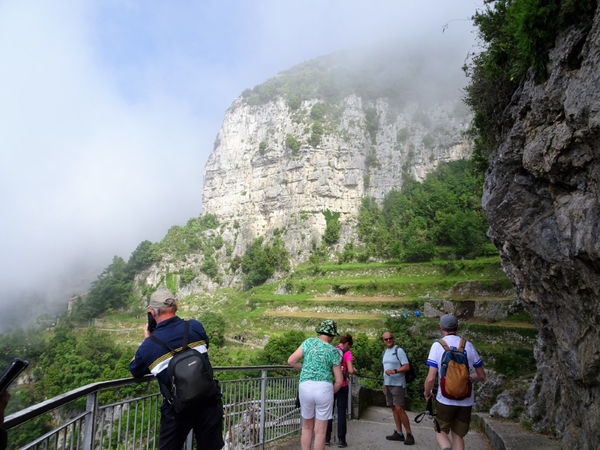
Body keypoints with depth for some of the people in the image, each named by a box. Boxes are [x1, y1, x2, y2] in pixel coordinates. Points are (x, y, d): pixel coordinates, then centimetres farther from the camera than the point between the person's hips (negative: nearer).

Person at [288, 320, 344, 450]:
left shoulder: (309, 342, 4)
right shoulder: (334, 351, 3)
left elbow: (291, 361, 2)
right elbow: (339, 381, 4)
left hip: (305, 387, 2)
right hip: (324, 388, -1)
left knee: (307, 427, 20)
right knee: (320, 431, 9)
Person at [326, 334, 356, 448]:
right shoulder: (347, 353, -8)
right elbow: (350, 371, -17)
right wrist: (354, 371, 4)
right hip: (341, 386, -4)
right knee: (341, 412, 5)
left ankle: (327, 438, 17)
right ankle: (341, 440, 9)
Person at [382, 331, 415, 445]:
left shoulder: (399, 350, -10)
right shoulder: (385, 352, 13)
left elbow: (407, 367, -16)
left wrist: (394, 371, -27)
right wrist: (384, 384, 20)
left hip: (398, 384, -8)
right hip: (388, 384, 8)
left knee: (399, 409, -10)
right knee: (393, 408, 8)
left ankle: (409, 434, -1)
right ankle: (399, 433, 14)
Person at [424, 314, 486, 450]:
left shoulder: (437, 345, -8)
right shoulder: (468, 345, 1)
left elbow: (431, 378, -14)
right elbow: (482, 376, 8)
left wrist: (427, 393, 5)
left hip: (445, 399, -3)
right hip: (466, 400, 3)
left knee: (441, 431, 15)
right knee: (458, 435, 18)